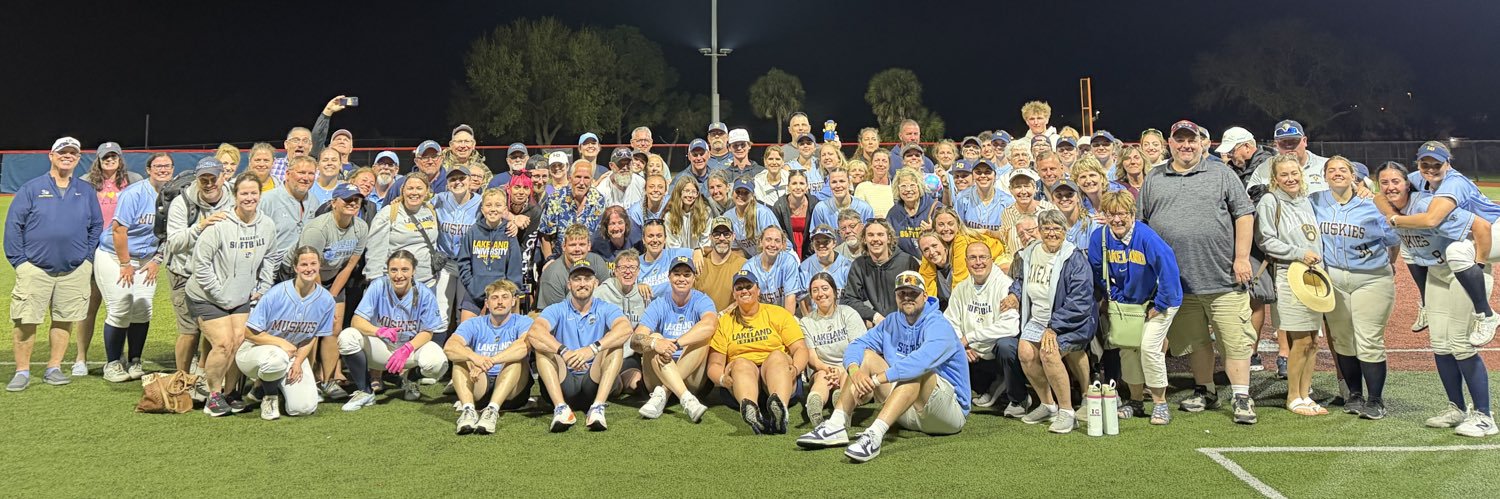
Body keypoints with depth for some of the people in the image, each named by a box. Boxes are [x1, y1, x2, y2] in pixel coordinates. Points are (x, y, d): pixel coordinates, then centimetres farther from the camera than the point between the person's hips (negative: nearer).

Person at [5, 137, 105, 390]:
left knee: (64, 321, 6)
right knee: (25, 322, -4)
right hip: (35, 268, -2)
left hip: (75, 270, 2)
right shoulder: (31, 189, 1)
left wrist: (87, 257, 4)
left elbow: (97, 225, 14)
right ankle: (22, 372, 7)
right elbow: (13, 225, -1)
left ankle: (53, 369, 17)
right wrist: (19, 260, -7)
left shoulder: (86, 192, 10)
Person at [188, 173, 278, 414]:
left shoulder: (268, 225, -2)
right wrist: (220, 295, -15)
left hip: (241, 298, 6)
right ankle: (213, 395, 6)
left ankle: (229, 392, 17)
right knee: (224, 344, -13)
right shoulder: (220, 224, -21)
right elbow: (201, 262, -18)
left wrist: (263, 288, 8)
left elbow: (268, 259, 14)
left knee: (241, 342, -1)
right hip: (207, 298, -5)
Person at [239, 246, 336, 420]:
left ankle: (276, 383, 21)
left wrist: (298, 362, -9)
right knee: (277, 358, -42)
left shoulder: (325, 300, -9)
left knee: (305, 407, -14)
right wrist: (282, 343, -24)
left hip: (294, 353, 4)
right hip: (256, 350, -4)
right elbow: (250, 333, -15)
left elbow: (312, 336, 4)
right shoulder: (276, 294, -21)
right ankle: (269, 395, -7)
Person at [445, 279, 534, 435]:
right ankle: (468, 409, -36)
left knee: (517, 358, -27)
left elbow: (525, 345, -26)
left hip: (512, 391, -2)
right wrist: (474, 357, -36)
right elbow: (449, 347, -14)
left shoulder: (522, 322, 0)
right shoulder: (474, 324, 6)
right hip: (480, 387, 2)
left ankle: (492, 410, -40)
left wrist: (489, 362, -38)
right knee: (461, 354, -18)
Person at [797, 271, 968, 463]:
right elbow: (856, 346, 0)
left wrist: (876, 379, -39)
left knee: (917, 370, -34)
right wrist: (855, 371, -24)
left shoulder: (938, 324, -14)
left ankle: (874, 435, -48)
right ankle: (836, 426, -19)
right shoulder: (892, 324, 9)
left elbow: (924, 359, -35)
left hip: (952, 409, -7)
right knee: (867, 356, -3)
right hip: (908, 416, 7)